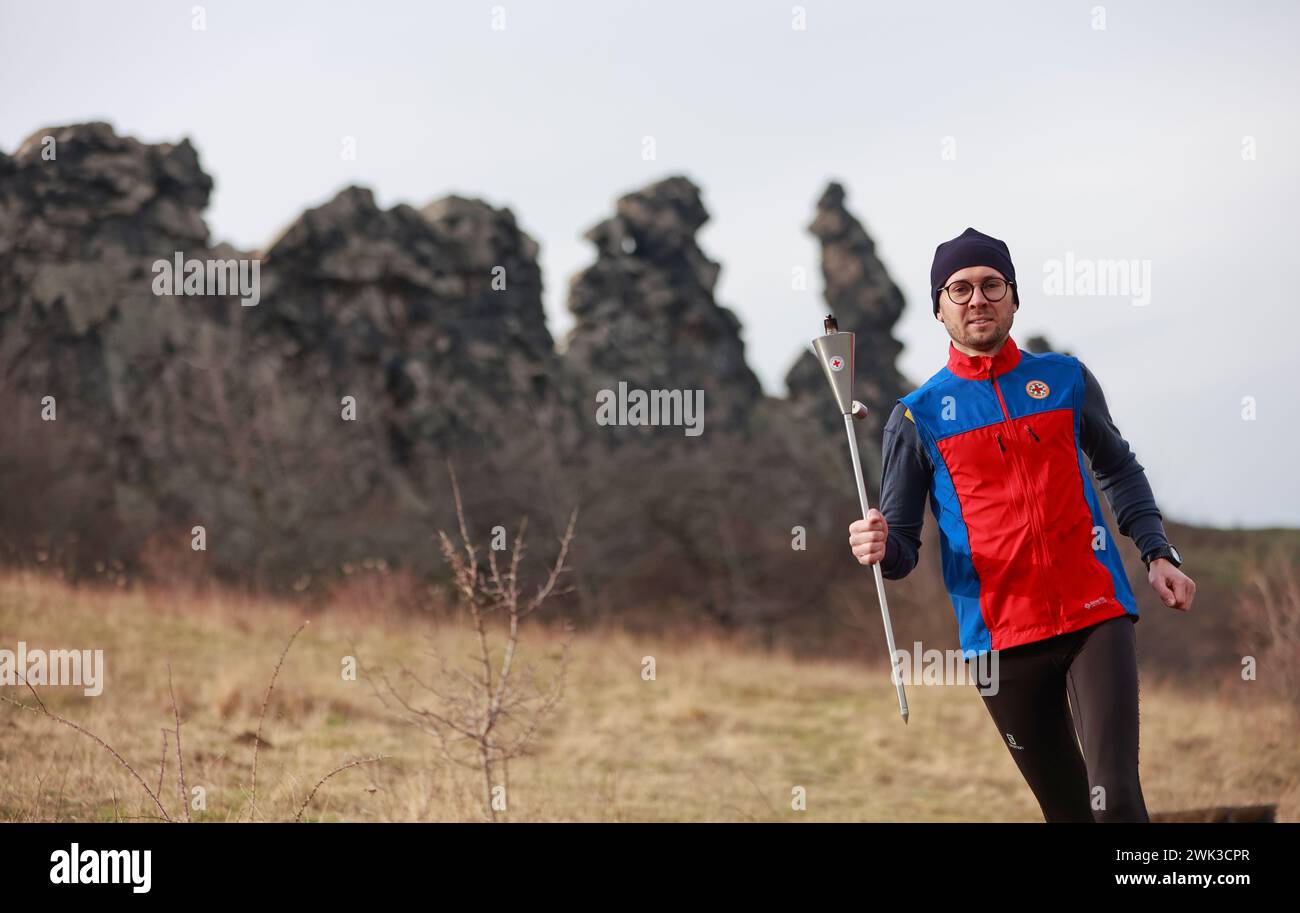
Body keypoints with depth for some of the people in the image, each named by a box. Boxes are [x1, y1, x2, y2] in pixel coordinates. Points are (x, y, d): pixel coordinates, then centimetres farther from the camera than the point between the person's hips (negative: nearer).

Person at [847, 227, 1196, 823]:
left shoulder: (1065, 379, 8)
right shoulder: (918, 416, 3)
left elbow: (1119, 470, 23)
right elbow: (901, 544, 4)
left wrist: (1157, 555, 10)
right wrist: (879, 550, -20)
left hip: (1096, 617, 0)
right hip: (1001, 636, 0)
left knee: (1115, 797, -17)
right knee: (1067, 809, 7)